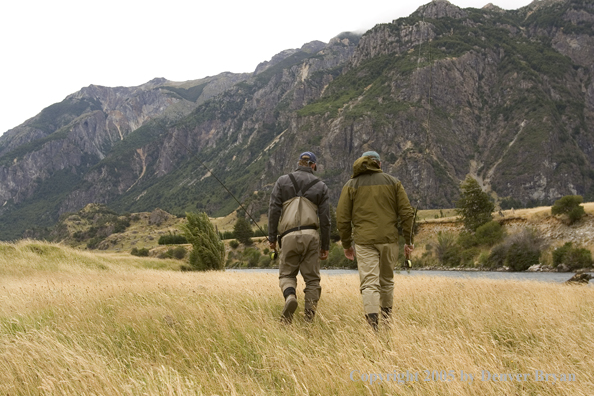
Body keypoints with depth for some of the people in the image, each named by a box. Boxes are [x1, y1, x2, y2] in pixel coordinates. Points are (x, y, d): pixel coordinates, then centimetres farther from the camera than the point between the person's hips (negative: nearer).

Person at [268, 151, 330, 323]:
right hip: (311, 235, 1)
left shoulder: (283, 181, 10)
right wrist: (325, 246, 12)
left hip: (289, 235, 0)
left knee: (286, 274, 13)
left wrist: (272, 237, 6)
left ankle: (290, 296, -18)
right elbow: (324, 218, 7)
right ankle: (309, 318, 1)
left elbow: (274, 210, 2)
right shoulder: (320, 186, 11)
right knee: (312, 278, 8)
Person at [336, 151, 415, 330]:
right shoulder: (393, 182, 10)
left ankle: (372, 321, -18)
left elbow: (342, 219, 2)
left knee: (369, 283, -4)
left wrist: (346, 245, 12)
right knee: (387, 280, 18)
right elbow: (407, 213, 4)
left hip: (364, 241, -2)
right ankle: (387, 319, 26)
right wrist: (408, 241, 10)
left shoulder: (351, 185, 7)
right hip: (389, 240, 2)